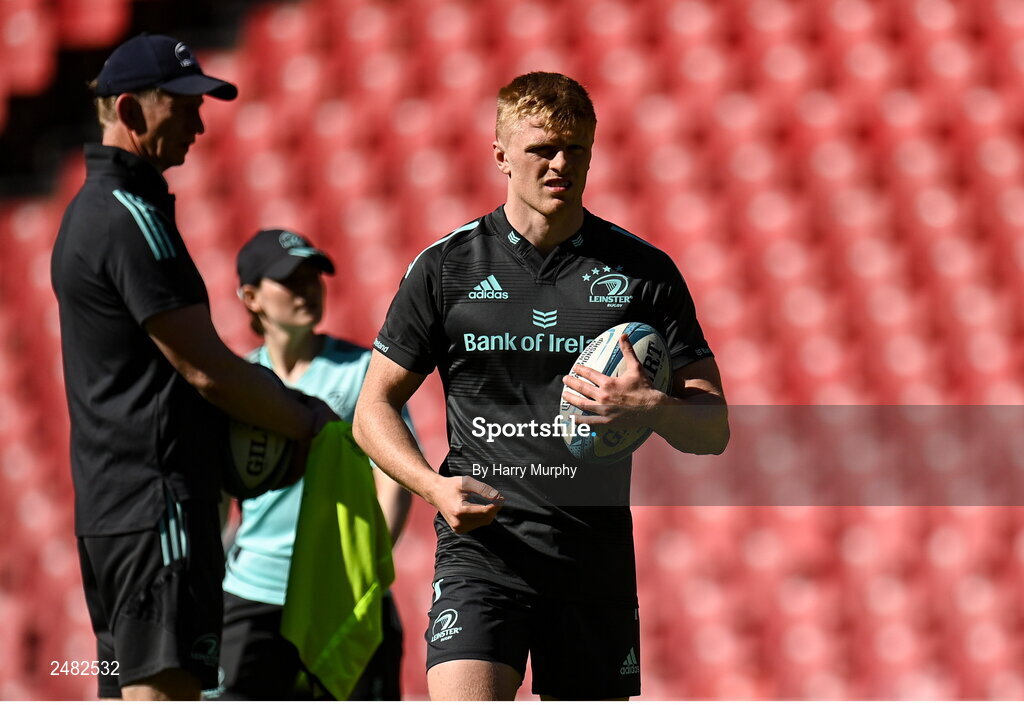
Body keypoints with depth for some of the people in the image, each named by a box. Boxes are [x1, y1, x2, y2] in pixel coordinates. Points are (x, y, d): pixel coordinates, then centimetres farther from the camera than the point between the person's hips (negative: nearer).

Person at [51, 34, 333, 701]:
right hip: (157, 499, -11)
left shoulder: (91, 210, 18)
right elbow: (206, 368, -16)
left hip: (110, 496, 11)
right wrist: (310, 421, -1)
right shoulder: (132, 217, -14)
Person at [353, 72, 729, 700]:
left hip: (597, 556, 2)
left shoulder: (644, 271, 5)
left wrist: (648, 409, -17)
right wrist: (434, 485, -10)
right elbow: (374, 409, 9)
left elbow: (712, 428, 6)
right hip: (482, 548, -2)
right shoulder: (446, 268, 4)